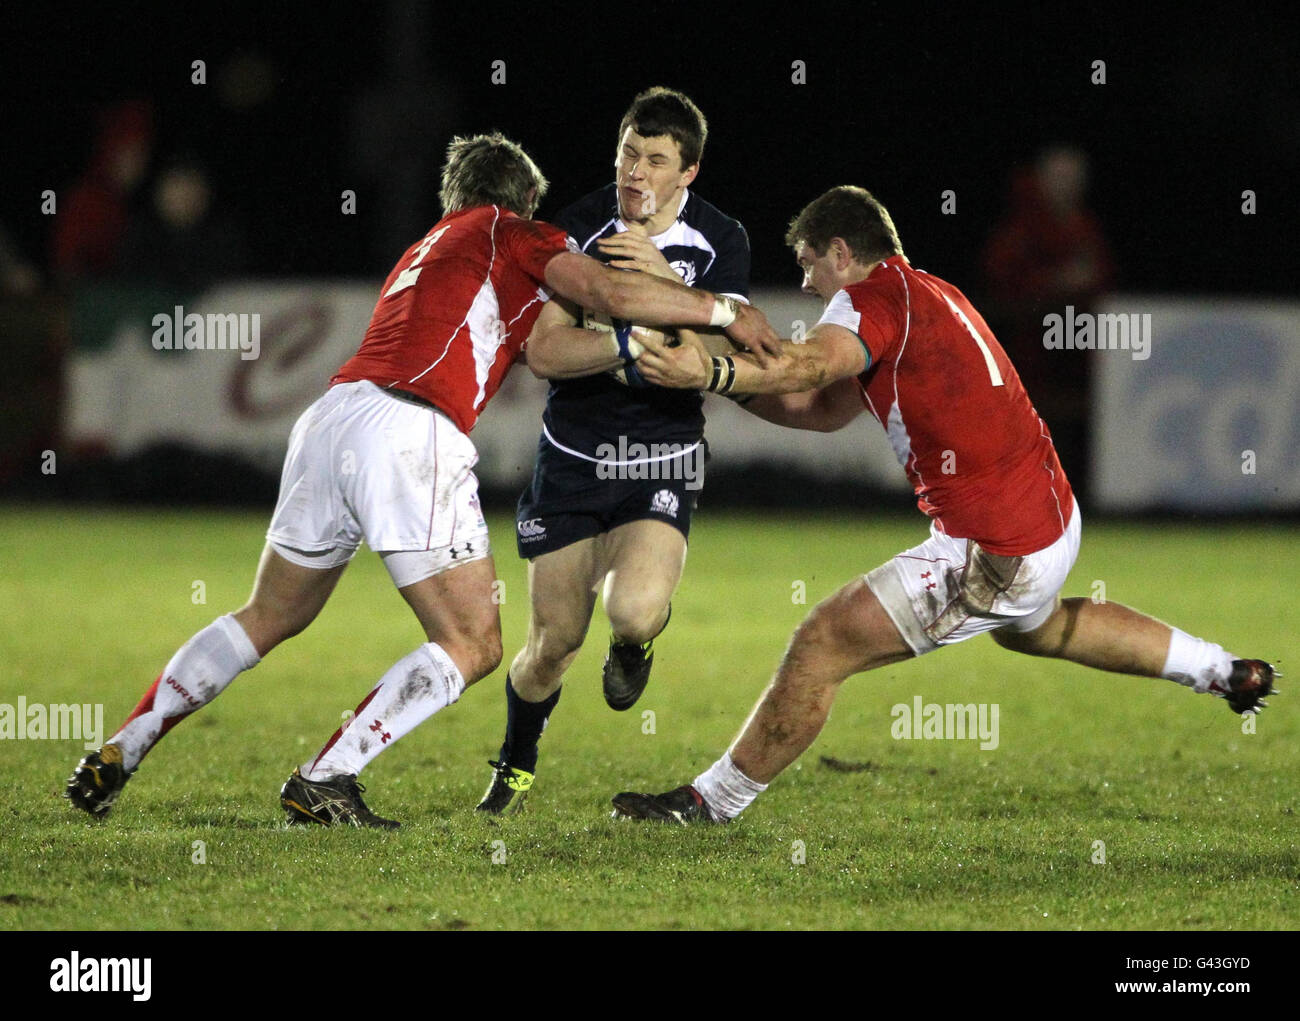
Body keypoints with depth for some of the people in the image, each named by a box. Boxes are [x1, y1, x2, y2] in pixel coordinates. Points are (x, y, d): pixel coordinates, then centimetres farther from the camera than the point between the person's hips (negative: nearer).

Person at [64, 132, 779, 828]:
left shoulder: (429, 249, 34)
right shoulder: (509, 232, 12)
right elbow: (611, 292, -2)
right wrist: (725, 313, 9)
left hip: (329, 422, 8)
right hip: (411, 431, -8)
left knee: (270, 618, 22)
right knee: (473, 645, -1)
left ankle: (120, 754, 17)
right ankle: (323, 781, -10)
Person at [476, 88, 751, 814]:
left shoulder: (720, 243, -4)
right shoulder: (580, 228, -6)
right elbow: (543, 349, -10)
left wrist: (664, 279, -25)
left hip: (661, 461, -1)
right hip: (573, 454, 1)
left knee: (636, 611, -26)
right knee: (555, 643, 1)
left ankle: (633, 645, 13)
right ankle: (516, 767, 31)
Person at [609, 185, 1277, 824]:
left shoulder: (877, 298, -15)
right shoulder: (928, 295, 14)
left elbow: (815, 363, -38)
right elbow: (826, 409, 16)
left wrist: (712, 374, -51)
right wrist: (730, 384, 5)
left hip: (996, 558, -10)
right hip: (1052, 515, 10)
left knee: (822, 644, -6)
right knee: (1032, 628, 41)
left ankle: (713, 801, 2)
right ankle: (1223, 671, 50)